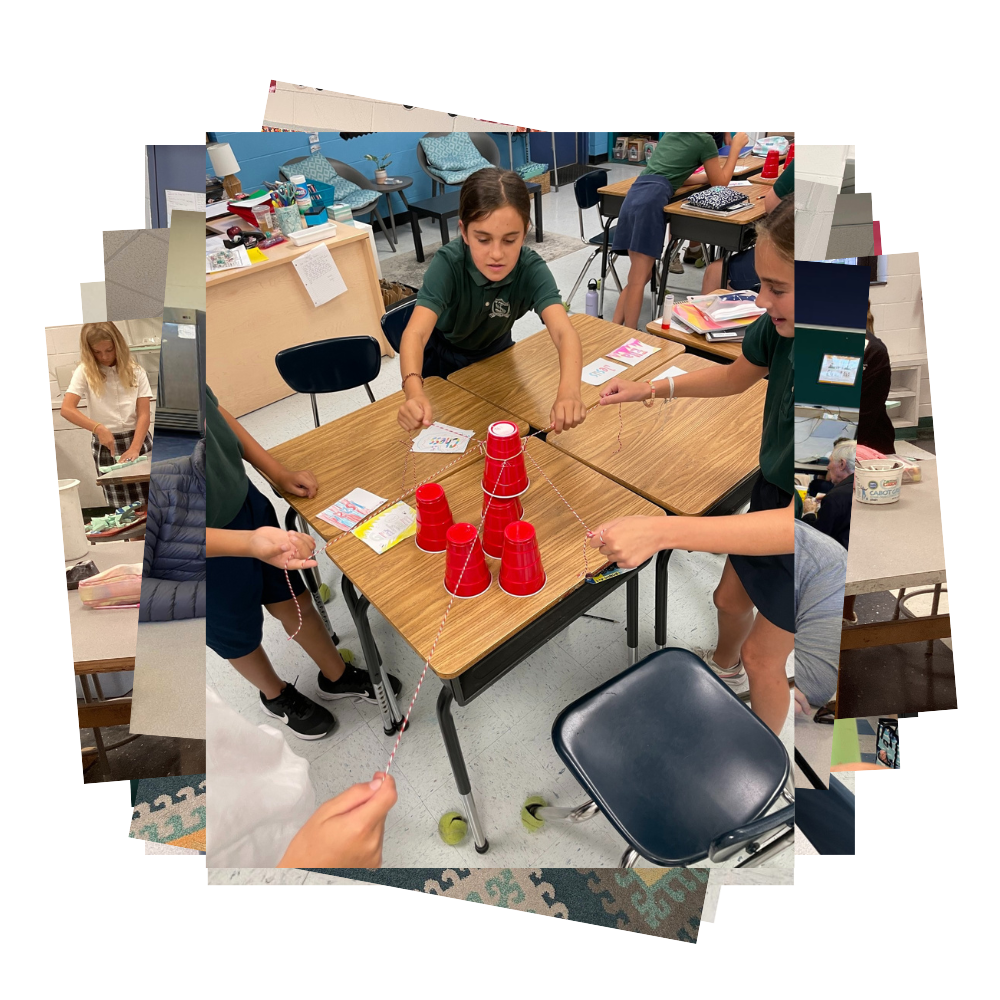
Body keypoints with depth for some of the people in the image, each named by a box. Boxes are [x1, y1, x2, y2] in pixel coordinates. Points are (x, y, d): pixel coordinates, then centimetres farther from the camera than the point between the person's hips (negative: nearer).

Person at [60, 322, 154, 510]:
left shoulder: (135, 370, -1)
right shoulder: (85, 371, -1)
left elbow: (143, 414, -6)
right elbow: (66, 409, -11)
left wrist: (134, 449, -18)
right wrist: (99, 428, -25)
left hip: (139, 440, 1)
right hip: (106, 445, 0)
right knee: (123, 509, 2)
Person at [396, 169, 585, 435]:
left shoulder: (531, 269, -32)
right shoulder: (448, 263, -36)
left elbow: (563, 332, -47)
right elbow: (415, 333, -49)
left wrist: (568, 391, -69)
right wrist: (414, 392, -71)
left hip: (494, 353, 2)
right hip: (442, 358, -2)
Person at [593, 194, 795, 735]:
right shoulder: (779, 325, -21)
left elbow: (798, 525, -44)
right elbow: (734, 376, 3)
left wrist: (661, 529, -51)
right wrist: (651, 388, -8)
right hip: (773, 499, 6)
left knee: (763, 656, 14)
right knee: (730, 599, 26)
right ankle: (724, 666, 63)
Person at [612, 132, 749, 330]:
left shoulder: (670, 134, 31)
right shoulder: (705, 140, 11)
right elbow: (720, 183, 20)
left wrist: (709, 173, 45)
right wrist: (736, 146, 28)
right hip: (651, 201, -8)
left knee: (637, 276, 10)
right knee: (639, 279, -11)